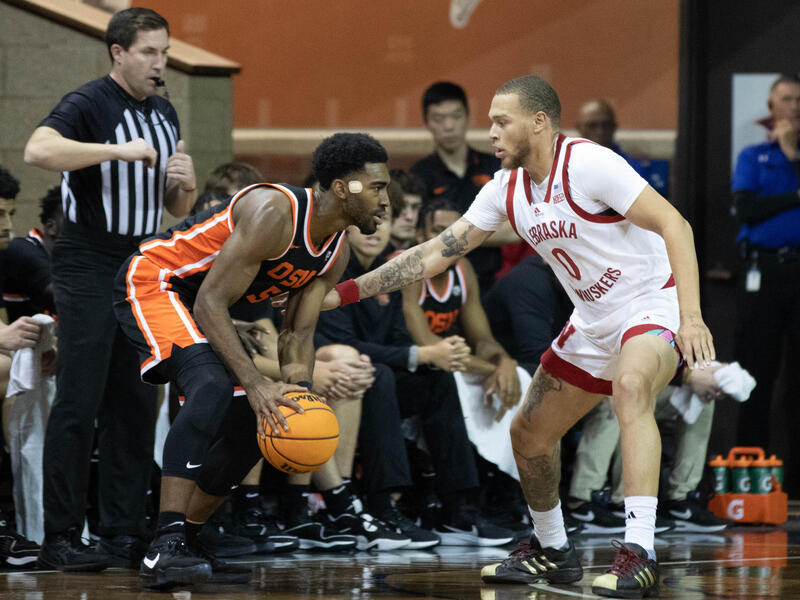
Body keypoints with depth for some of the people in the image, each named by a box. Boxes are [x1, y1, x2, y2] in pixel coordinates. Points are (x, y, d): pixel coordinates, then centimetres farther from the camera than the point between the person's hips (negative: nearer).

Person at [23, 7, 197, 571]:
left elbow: (177, 208, 22)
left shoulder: (165, 114, 14)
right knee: (79, 403, -9)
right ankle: (60, 538, -7)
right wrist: (119, 149, -32)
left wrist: (185, 181, -1)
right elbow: (39, 149, -31)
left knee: (136, 407, 6)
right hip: (89, 269, -7)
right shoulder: (88, 104, -10)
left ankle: (125, 535, 10)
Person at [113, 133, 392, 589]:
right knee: (211, 385, -32)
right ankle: (164, 548, -37)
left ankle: (182, 543, 17)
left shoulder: (337, 253, -2)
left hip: (209, 307, 10)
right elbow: (209, 303, -31)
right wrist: (255, 383, -38)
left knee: (256, 426, 6)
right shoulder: (275, 213, -30)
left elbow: (298, 333, 2)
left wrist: (300, 393, -18)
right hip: (153, 282, -10)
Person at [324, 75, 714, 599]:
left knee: (631, 387, -38)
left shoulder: (588, 164, -21)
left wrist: (691, 316, -33)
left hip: (652, 304, -9)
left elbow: (674, 225, -23)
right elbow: (436, 254, 6)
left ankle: (639, 551, -43)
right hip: (595, 321, 9)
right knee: (529, 435, 12)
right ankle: (553, 552, 34)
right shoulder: (507, 190, 2)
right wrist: (344, 293, 0)